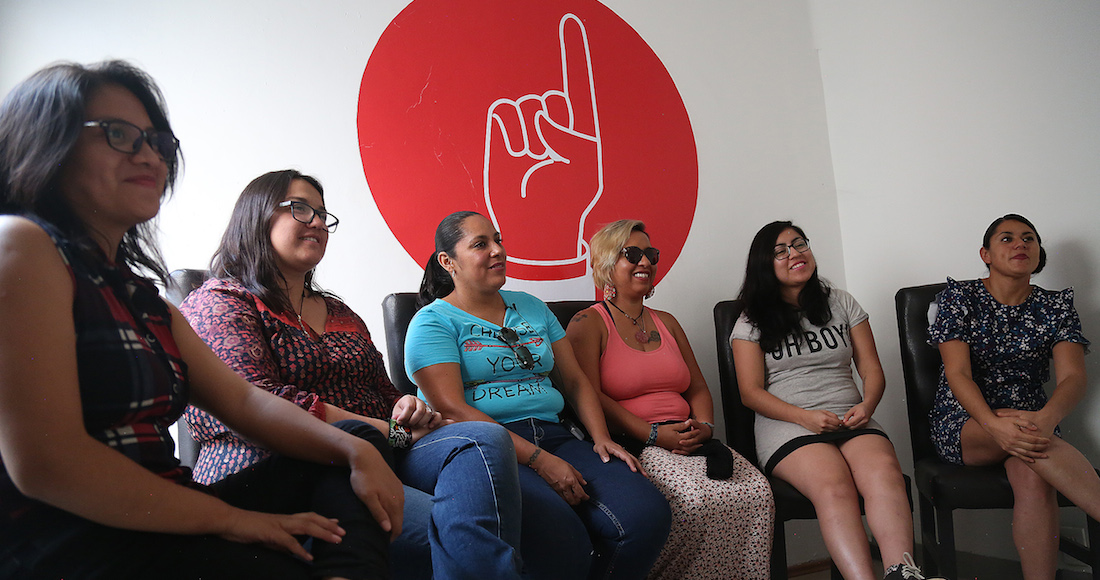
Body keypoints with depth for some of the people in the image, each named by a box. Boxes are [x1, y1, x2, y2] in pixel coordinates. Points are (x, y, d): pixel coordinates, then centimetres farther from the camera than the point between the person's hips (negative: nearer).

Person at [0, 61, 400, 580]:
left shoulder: (139, 294, 19)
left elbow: (243, 400, 13)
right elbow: (45, 463, -18)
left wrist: (357, 450, -2)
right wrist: (230, 519, -12)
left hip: (158, 525, 10)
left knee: (355, 441, 7)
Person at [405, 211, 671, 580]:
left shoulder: (532, 308, 22)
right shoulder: (433, 322, 2)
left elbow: (574, 381, 20)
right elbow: (453, 409, -11)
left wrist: (601, 438, 1)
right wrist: (539, 461, -18)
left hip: (553, 437, 6)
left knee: (647, 514, -20)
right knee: (559, 536, -34)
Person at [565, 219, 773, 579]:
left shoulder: (667, 322, 23)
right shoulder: (588, 323, 2)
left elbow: (698, 388, 20)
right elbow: (590, 398, -9)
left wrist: (704, 427, -2)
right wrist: (654, 434, -17)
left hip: (687, 438, 6)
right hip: (630, 444, -6)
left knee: (756, 492, -18)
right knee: (695, 501, -30)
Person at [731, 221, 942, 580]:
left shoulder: (842, 303, 19)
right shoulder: (751, 322, 9)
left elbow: (871, 368, 15)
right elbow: (751, 392, 1)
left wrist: (867, 405, -8)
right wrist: (805, 416, -14)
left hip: (851, 420, 3)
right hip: (788, 426, -2)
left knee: (884, 472, -32)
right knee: (833, 484, -34)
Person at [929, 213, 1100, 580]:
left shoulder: (1056, 306, 6)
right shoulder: (960, 297, -1)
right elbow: (957, 373, -12)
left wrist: (1047, 418, -34)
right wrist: (994, 424, -32)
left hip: (1032, 421, 2)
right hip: (961, 423, -2)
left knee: (1032, 476, -32)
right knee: (1029, 448, -35)